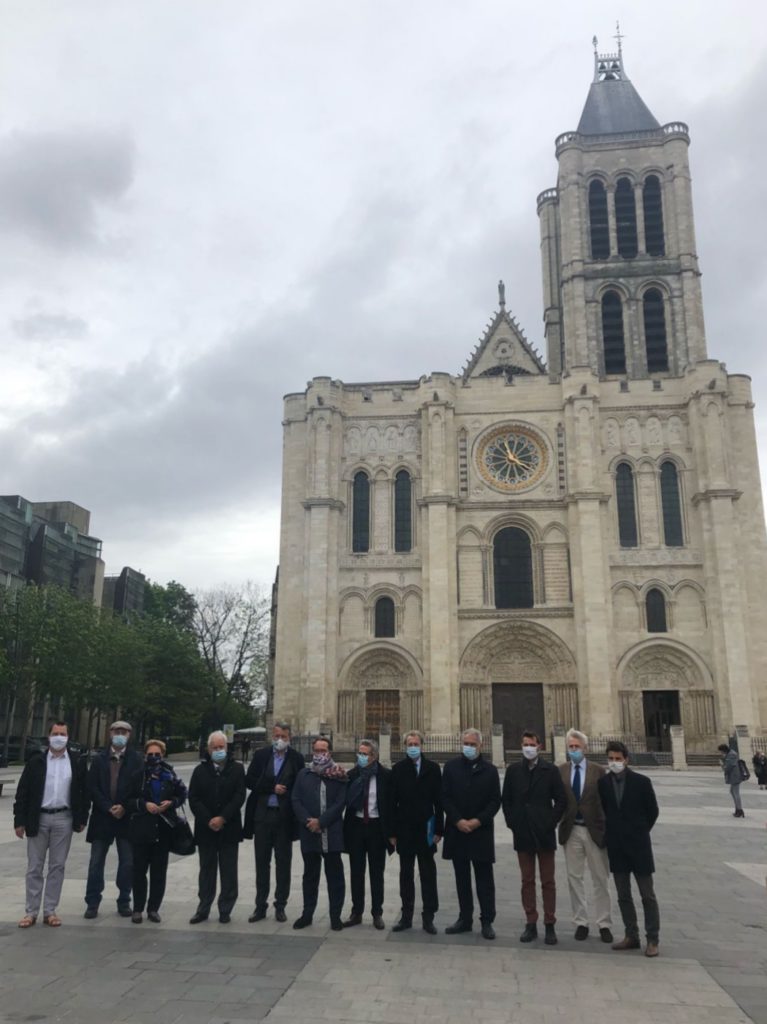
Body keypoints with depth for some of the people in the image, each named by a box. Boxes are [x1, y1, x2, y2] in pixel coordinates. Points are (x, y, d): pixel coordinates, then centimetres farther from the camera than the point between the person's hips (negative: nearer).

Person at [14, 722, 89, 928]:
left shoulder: (77, 763, 3)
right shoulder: (36, 761, 1)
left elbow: (83, 792, 6)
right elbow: (22, 792, 0)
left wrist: (82, 819, 2)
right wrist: (19, 820, -5)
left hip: (63, 819, 0)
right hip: (38, 819, 0)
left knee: (57, 866, 5)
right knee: (34, 867, 5)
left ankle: (50, 911, 13)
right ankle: (31, 911, 13)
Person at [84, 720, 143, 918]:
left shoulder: (136, 759, 1)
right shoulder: (99, 760, 5)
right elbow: (92, 788, -1)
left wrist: (124, 807, -13)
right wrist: (109, 808, -11)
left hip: (127, 817, -1)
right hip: (102, 817, 1)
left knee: (127, 863, 4)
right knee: (96, 862, 5)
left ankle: (124, 902, 16)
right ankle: (92, 902, 15)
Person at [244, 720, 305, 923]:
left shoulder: (297, 758, 0)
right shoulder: (260, 755, 3)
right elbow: (250, 781, -4)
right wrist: (272, 788, -12)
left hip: (284, 817, -1)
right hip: (262, 815, 1)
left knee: (283, 863, 7)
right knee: (262, 863, 9)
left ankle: (280, 906, 18)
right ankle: (260, 906, 19)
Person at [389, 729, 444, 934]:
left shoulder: (433, 768, -1)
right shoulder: (398, 769, 0)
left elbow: (439, 800, -1)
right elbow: (393, 801, 0)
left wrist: (438, 830, -5)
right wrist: (392, 832, -3)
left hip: (426, 830, -1)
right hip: (404, 830, 1)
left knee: (428, 875, 5)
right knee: (406, 875, 9)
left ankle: (428, 917, 13)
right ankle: (406, 916, 18)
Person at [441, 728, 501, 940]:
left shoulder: (490, 770, 2)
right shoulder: (451, 767, 4)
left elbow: (495, 801, 0)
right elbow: (445, 797, 1)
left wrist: (478, 821, -12)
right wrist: (458, 821, -10)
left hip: (481, 832, -1)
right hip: (457, 830, 1)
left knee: (484, 879, 3)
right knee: (462, 879, 10)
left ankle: (487, 921, 10)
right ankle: (465, 919, 19)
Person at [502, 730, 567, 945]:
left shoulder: (551, 770, -1)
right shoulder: (513, 770, 5)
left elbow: (561, 800, -1)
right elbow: (506, 800, 8)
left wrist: (550, 823, -6)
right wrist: (512, 823, 1)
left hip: (544, 833, -2)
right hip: (522, 834, 2)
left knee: (548, 881, 4)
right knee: (527, 881, 7)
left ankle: (550, 925, 11)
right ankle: (531, 924, 15)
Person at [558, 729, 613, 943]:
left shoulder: (598, 771, -4)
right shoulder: (560, 771, 1)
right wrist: (559, 821, -8)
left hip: (594, 830, -1)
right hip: (571, 830, 1)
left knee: (600, 879, 8)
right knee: (575, 878, 8)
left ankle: (604, 924, 19)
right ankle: (580, 922, 20)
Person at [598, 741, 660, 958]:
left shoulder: (641, 782, -9)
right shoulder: (603, 783, -1)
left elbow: (653, 811, 1)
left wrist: (640, 832, 5)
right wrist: (613, 832, 5)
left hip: (638, 844, -3)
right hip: (616, 846, 3)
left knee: (647, 895, 3)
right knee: (623, 895, 11)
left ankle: (652, 940, 12)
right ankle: (631, 936, 22)